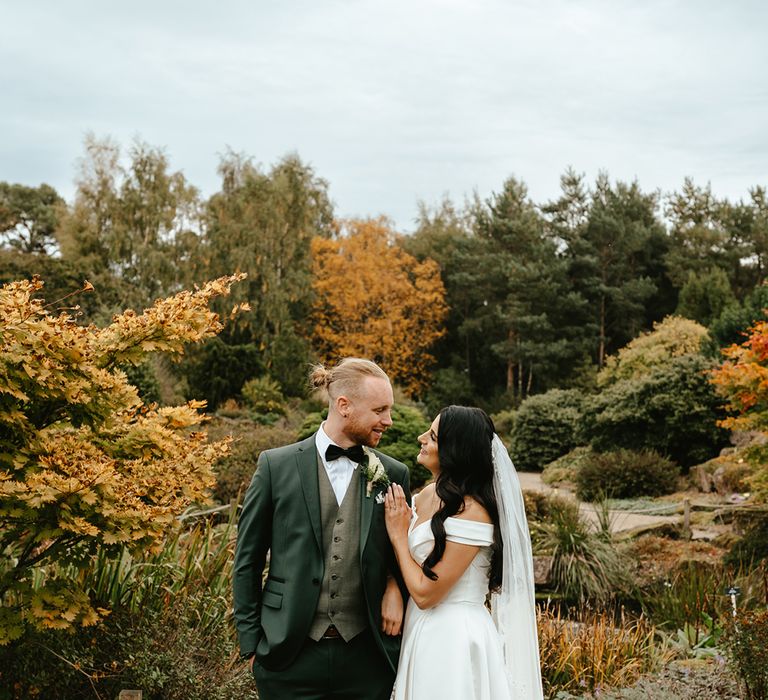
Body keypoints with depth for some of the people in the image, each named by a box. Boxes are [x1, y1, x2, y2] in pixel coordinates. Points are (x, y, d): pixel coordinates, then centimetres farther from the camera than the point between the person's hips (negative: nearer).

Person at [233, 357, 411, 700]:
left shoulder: (394, 474, 3)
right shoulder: (276, 465, -2)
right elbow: (247, 559, 3)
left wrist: (395, 587, -6)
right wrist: (250, 641, 2)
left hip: (366, 657, 2)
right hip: (290, 655, -1)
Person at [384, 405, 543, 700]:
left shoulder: (471, 512, -22)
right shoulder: (428, 494, 3)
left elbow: (425, 593, -20)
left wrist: (398, 536, -11)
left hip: (452, 641, -8)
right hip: (422, 632, 8)